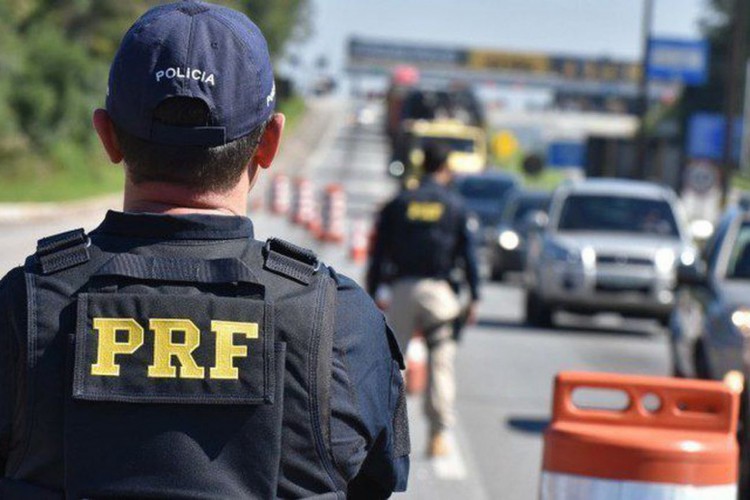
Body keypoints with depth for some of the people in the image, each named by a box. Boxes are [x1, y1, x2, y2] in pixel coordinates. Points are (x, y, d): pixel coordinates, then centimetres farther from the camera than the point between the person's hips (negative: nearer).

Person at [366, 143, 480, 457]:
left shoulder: (398, 204, 8)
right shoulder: (456, 207, 5)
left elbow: (379, 253, 7)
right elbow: (468, 254, 3)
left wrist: (371, 295, 11)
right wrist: (474, 299, 7)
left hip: (402, 289, 1)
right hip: (439, 290, -1)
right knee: (441, 362, 3)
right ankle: (439, 435, 0)